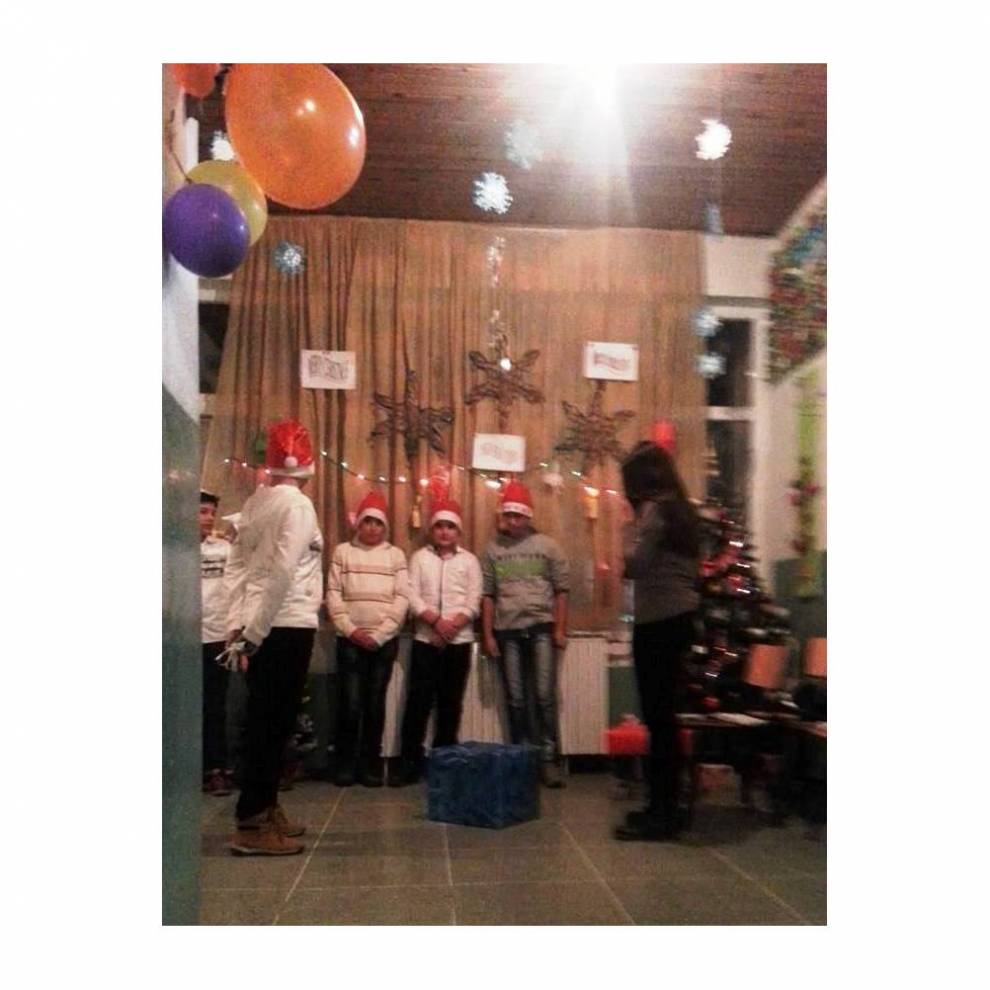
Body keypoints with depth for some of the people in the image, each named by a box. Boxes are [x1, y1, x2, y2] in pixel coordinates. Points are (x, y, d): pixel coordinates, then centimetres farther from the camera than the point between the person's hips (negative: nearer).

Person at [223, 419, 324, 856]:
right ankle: (252, 826, 3)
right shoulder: (298, 504, -11)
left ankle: (264, 811, 26)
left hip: (259, 628, 8)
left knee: (264, 722, 15)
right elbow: (283, 571, -20)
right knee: (272, 724, -2)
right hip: (287, 627, -8)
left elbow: (236, 566, 11)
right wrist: (255, 631, -15)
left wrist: (237, 625, 9)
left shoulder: (254, 503, 13)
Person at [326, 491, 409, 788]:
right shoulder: (342, 552, 7)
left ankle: (370, 763, 13)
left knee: (375, 705, 4)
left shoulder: (396, 555, 7)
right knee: (349, 704, -3)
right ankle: (345, 763, 10)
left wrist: (379, 635, -9)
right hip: (349, 640, 0)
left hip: (384, 641, 1)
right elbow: (333, 595, 1)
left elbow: (402, 599, 0)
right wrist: (350, 630, -10)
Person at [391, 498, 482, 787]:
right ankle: (410, 762, 4)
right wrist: (435, 621, -16)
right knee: (418, 701, -2)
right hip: (425, 639, 0)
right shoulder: (420, 557, 7)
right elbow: (412, 596, -2)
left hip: (459, 640, 1)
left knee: (451, 703, 5)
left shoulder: (469, 560, 7)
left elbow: (473, 601, 0)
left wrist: (453, 624, -16)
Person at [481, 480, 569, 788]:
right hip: (507, 631, 2)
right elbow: (487, 595, 7)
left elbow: (561, 590, 3)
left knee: (545, 696, -5)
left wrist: (560, 629, -3)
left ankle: (549, 761, 2)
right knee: (516, 700, 7)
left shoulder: (547, 546, 3)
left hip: (541, 627, -2)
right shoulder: (492, 550, 7)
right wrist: (488, 635, 3)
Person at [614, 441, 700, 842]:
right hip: (679, 616, 9)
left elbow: (635, 564, -16)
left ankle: (661, 815, 0)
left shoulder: (654, 509, -12)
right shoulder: (679, 508, 15)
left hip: (658, 621, -9)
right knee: (663, 715, 13)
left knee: (658, 716, -5)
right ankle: (663, 807, 21)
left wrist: (629, 530, -2)